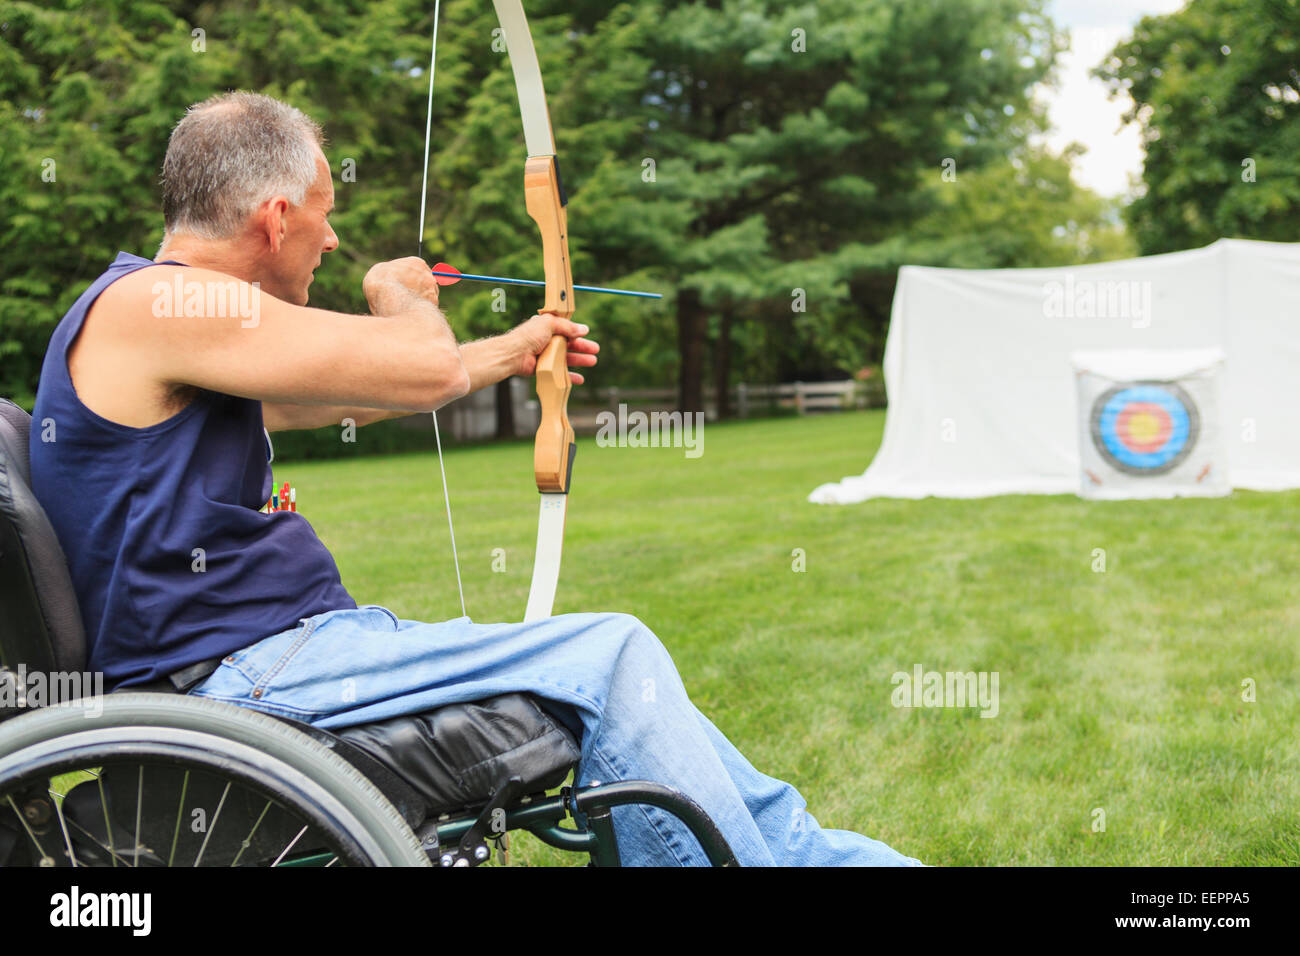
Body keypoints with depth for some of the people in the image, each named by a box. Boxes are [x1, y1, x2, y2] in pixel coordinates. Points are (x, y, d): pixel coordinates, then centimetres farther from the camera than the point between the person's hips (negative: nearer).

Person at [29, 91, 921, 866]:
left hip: (261, 655, 10)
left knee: (614, 664, 9)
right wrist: (401, 296, 4)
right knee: (608, 657, -13)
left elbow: (323, 397, 30)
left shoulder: (164, 311, 16)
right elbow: (427, 369, -21)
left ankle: (802, 846, 17)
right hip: (245, 677, -10)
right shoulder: (152, 306, -17)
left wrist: (510, 353, 40)